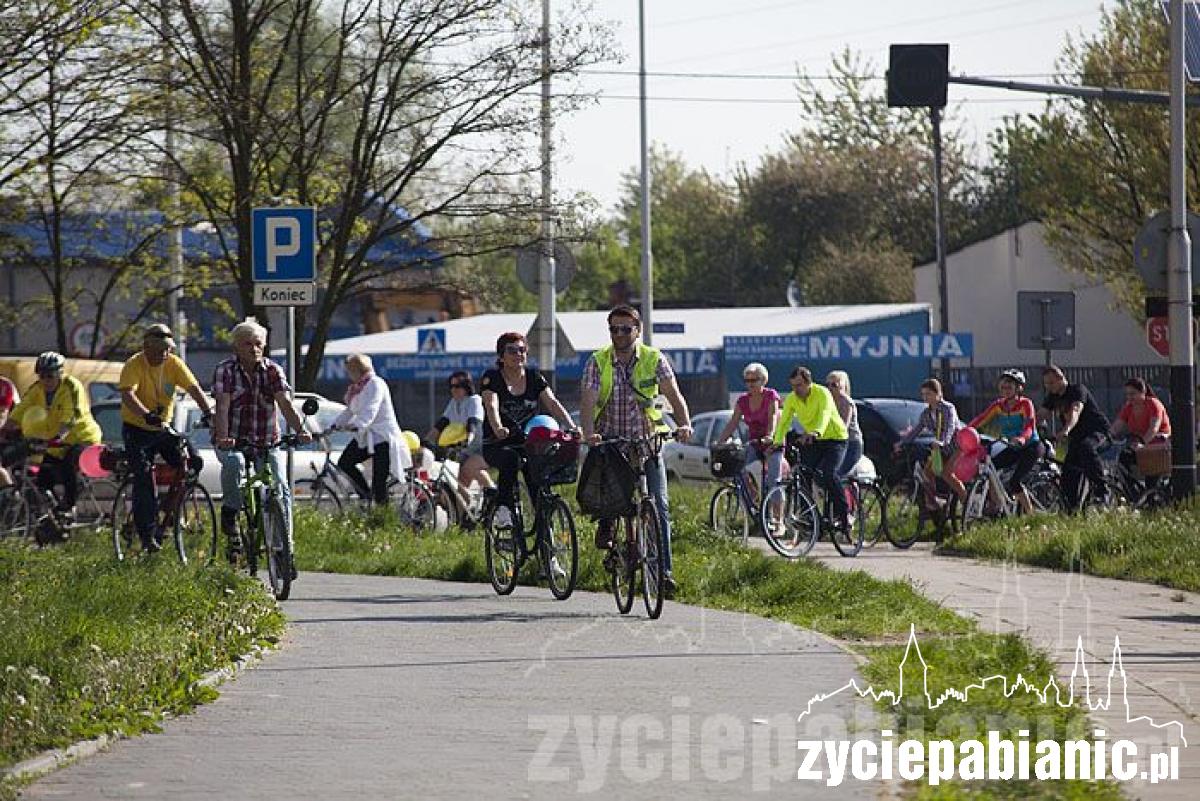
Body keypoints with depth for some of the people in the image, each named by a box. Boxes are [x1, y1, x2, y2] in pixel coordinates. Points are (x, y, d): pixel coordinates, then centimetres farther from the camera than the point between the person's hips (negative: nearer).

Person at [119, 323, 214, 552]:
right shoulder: (134, 365, -18)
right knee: (143, 477, -16)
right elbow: (127, 395, -32)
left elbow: (193, 388, -11)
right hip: (137, 429, -5)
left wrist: (208, 411, -30)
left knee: (192, 463, -11)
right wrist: (146, 415, -50)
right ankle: (147, 535, -13)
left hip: (163, 428, 5)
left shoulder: (174, 364, -4)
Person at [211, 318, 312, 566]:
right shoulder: (225, 371, -5)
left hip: (266, 442, 2)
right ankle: (230, 516, -16)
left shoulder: (272, 371, 2)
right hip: (233, 440, -2)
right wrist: (223, 438, -35)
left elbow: (285, 403, -10)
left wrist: (300, 430, -28)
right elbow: (223, 406, -18)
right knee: (233, 462, -36)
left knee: (281, 487, -14)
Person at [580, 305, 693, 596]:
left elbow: (673, 394, -10)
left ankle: (664, 570, -6)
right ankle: (606, 522, 10)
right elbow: (588, 401, -15)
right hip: (610, 441, 0)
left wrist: (684, 424, -29)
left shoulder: (654, 359, -3)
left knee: (659, 505, -10)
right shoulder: (597, 362, -4)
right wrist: (589, 433, -34)